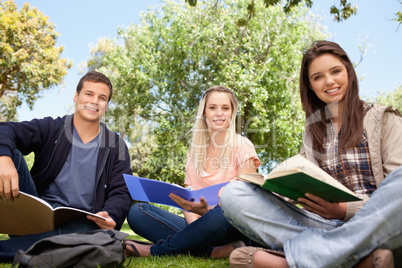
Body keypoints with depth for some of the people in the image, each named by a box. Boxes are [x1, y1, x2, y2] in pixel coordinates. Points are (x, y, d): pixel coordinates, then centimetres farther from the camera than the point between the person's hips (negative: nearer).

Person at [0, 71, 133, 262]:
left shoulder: (116, 147, 8)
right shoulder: (52, 129, 7)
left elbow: (121, 193, 1)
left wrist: (109, 216, -23)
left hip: (81, 223, 0)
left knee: (94, 232, -38)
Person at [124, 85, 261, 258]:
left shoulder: (242, 147, -1)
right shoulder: (195, 151, 13)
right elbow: (187, 197, 7)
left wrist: (207, 211, -28)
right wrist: (196, 227, -15)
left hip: (231, 227, -4)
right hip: (199, 223, 5)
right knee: (136, 211, -13)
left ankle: (155, 251, -21)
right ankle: (211, 252, -25)